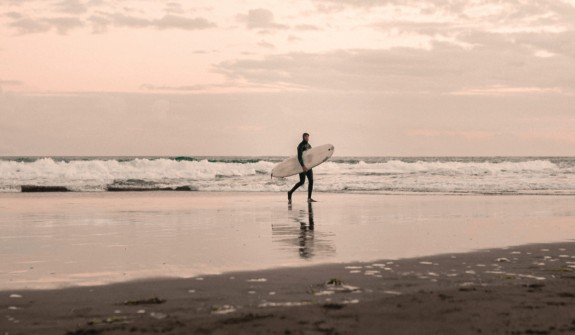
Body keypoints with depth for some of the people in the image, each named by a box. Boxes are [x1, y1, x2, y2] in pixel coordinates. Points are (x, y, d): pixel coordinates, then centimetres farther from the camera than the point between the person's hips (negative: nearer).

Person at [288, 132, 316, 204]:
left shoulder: (309, 145, 14)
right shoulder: (300, 146, -12)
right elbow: (299, 157, -22)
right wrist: (303, 166, -31)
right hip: (302, 166, -8)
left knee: (311, 180, -1)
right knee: (302, 182, -11)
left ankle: (309, 198, 1)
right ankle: (290, 192, 4)